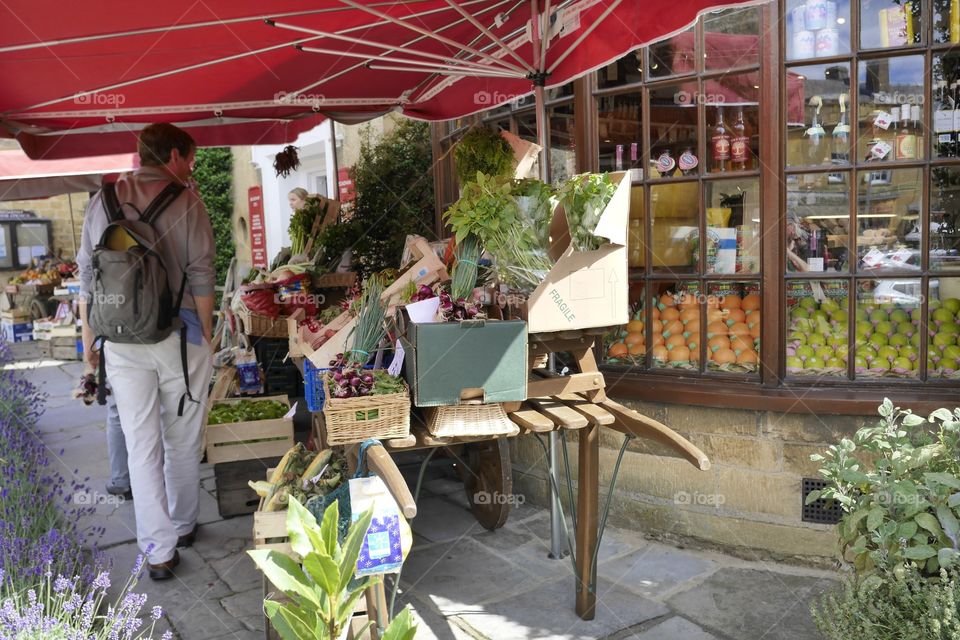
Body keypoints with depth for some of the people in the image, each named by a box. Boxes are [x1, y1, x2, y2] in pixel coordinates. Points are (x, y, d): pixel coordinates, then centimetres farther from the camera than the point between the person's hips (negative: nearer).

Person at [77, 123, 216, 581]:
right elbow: (201, 277, -8)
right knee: (183, 440, 14)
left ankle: (159, 549, 11)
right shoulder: (185, 201, -7)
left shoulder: (103, 201, 4)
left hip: (122, 338, 3)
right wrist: (207, 337, 2)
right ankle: (183, 525, 31)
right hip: (178, 334, -2)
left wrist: (89, 337, 16)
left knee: (141, 444, 7)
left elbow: (86, 276, 7)